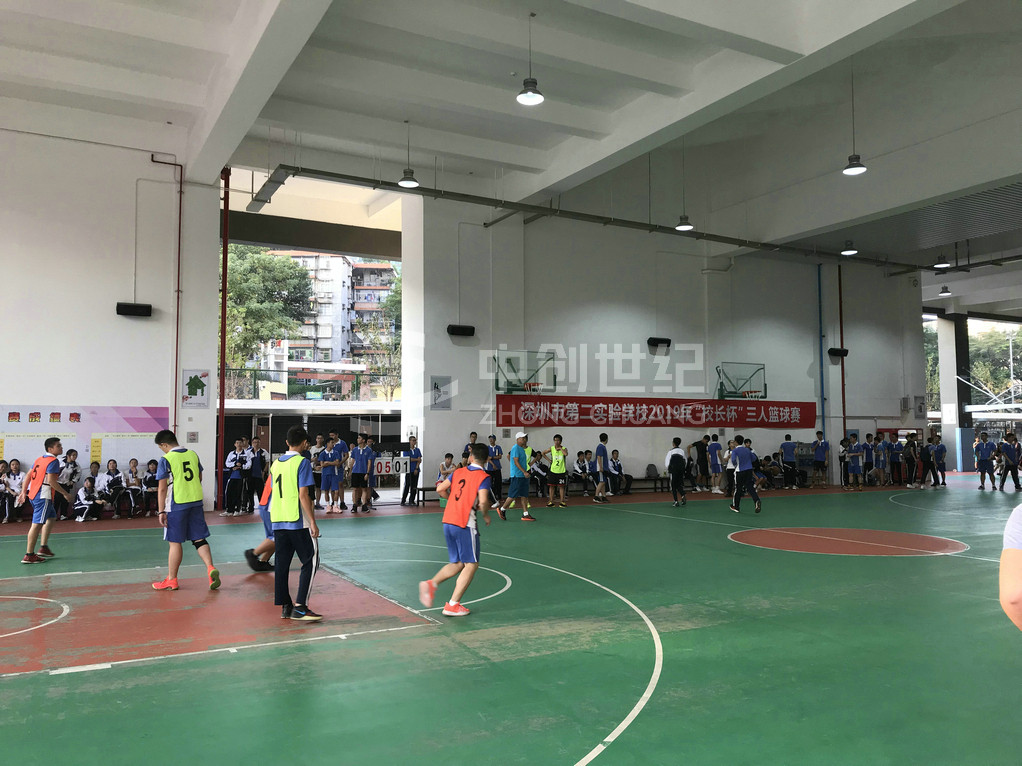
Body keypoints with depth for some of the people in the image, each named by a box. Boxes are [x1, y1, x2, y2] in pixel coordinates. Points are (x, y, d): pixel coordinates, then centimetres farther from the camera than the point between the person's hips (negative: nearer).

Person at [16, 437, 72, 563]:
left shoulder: (39, 459, 16)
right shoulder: (54, 461, -11)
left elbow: (28, 476, 16)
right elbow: (51, 481, -18)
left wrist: (23, 491, 20)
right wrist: (65, 493, -12)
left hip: (33, 495, 10)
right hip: (43, 496, -10)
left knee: (51, 517, 22)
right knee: (37, 524, -8)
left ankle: (43, 548, 21)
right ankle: (29, 555, -7)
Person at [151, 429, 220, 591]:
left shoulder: (166, 459, -10)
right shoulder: (193, 454, 7)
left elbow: (162, 488, -11)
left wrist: (161, 511, -8)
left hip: (177, 505, -5)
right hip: (196, 501, 5)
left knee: (175, 542, 4)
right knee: (199, 538, 10)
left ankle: (171, 580, 14)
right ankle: (211, 568, -8)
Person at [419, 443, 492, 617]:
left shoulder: (459, 472, 11)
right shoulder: (484, 477, -6)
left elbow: (440, 489, 10)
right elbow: (483, 501, -19)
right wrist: (486, 516, 0)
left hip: (448, 521, 7)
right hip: (465, 524, -7)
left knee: (457, 564, 19)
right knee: (471, 565, 5)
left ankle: (431, 584, -1)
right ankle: (453, 605, 2)